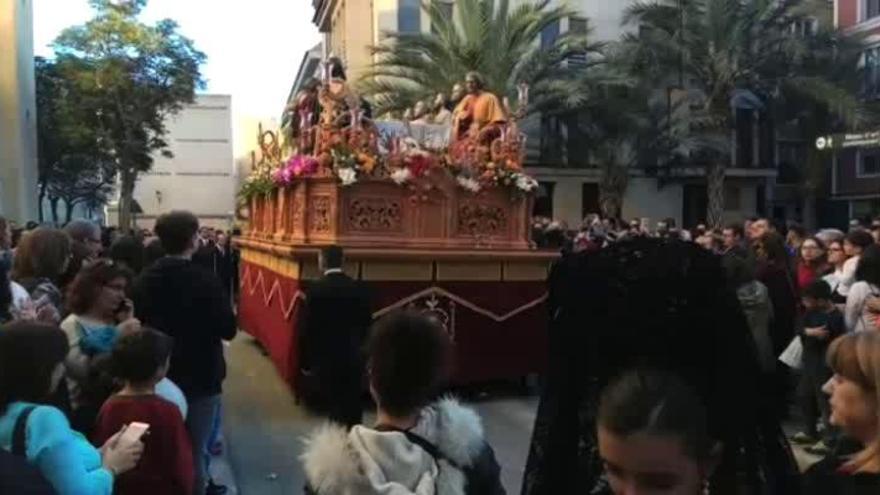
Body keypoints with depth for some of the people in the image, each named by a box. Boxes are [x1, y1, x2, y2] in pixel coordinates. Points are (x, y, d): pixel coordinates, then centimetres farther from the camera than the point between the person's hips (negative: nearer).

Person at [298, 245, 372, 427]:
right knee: (353, 408, 11)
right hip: (353, 358, 3)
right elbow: (366, 324, 5)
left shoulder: (315, 290, -12)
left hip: (326, 359, -2)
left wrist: (305, 362, 1)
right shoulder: (359, 289, -2)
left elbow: (306, 328, -9)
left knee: (334, 409, 8)